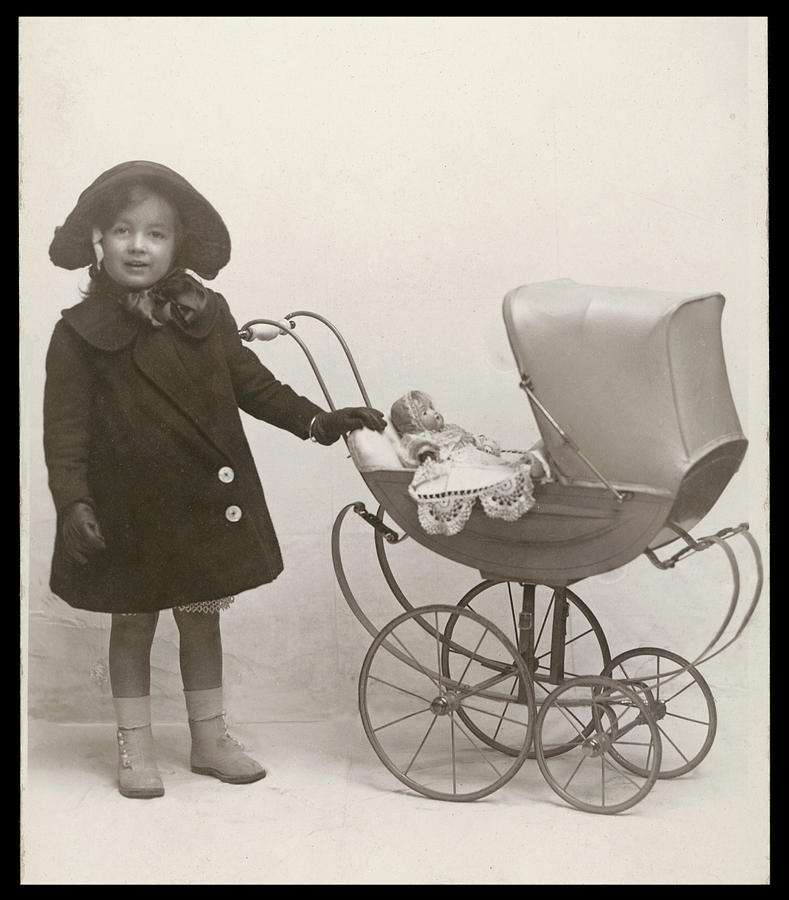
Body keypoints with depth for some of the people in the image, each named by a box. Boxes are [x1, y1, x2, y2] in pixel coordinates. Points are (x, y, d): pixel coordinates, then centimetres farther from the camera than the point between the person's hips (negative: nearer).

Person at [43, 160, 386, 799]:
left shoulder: (207, 316, 1)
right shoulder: (80, 334, -7)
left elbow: (251, 382, 11)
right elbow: (65, 429, -8)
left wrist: (317, 421, 4)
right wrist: (73, 502, -17)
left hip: (206, 499, 3)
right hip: (129, 507, -2)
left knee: (202, 618, 14)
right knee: (133, 622, 11)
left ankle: (211, 738, 30)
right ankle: (135, 747, 27)